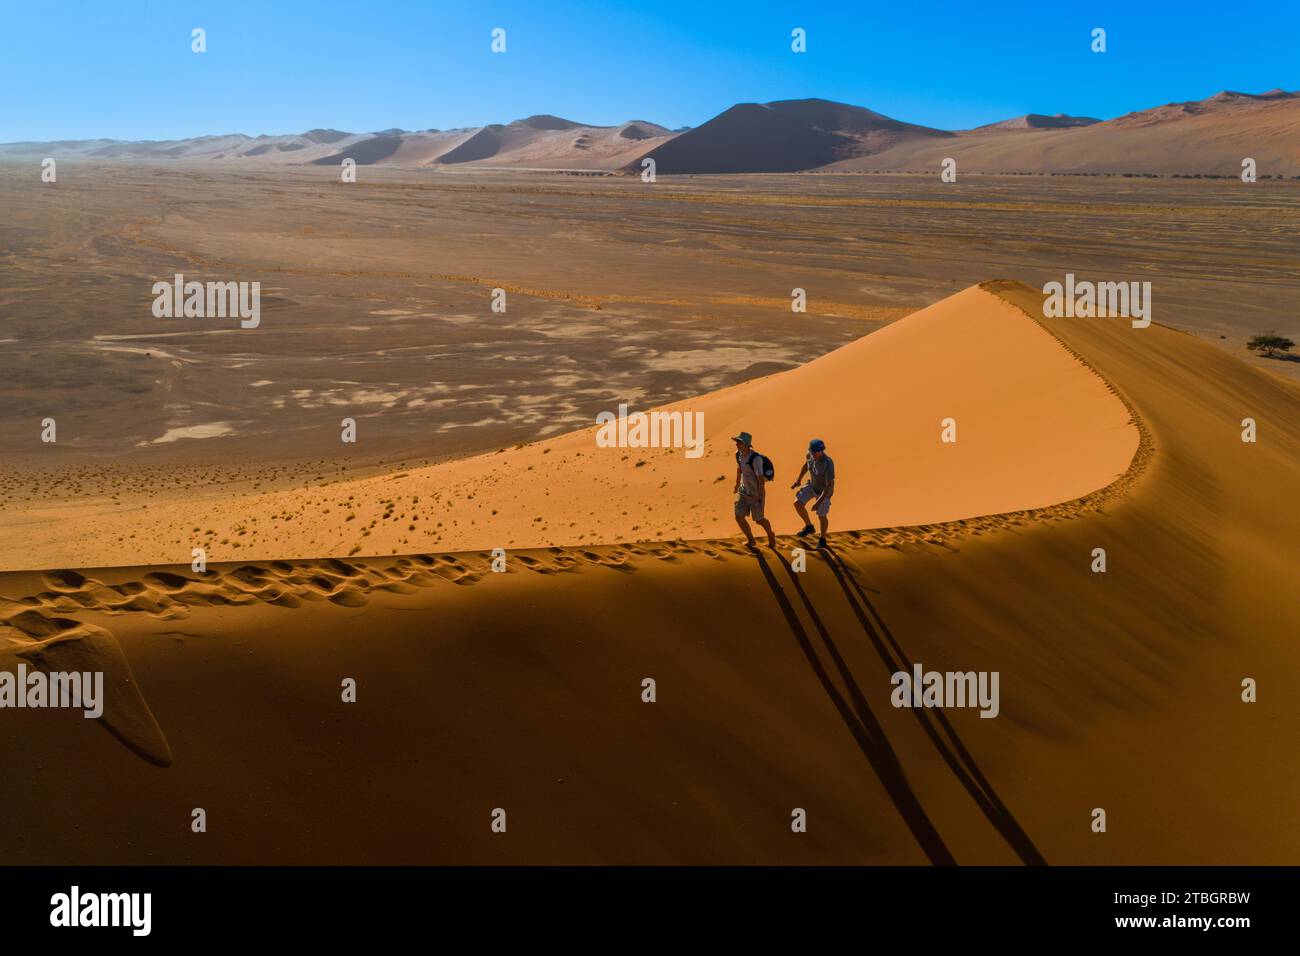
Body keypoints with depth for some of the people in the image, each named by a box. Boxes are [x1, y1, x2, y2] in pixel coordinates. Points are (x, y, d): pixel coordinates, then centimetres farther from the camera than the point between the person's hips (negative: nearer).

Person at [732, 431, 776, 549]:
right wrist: (737, 484, 30)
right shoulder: (738, 455, -4)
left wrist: (760, 498, -27)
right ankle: (751, 540, 20)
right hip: (744, 491, 7)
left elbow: (761, 479, -26)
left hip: (756, 493, -6)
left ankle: (771, 535, 35)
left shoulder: (756, 458, -28)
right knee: (739, 517, -1)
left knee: (758, 519, 4)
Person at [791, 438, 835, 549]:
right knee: (797, 503, -6)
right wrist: (798, 480, 10)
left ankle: (822, 539, 36)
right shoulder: (811, 455, -21)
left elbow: (829, 485, -38)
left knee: (821, 516, 6)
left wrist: (819, 502, -40)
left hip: (824, 490, -6)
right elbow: (806, 465, 4)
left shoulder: (828, 464, -42)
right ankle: (809, 526, 20)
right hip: (812, 485, 6)